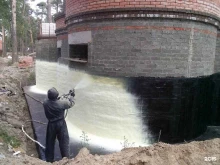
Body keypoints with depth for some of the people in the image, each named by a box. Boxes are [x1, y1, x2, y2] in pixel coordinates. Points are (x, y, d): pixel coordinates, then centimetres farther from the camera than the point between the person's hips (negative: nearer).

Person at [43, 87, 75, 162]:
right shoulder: (62, 103, -21)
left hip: (51, 125, 2)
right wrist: (71, 96, 14)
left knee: (50, 142, 17)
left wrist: (56, 100, 9)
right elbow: (70, 104, -2)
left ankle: (49, 160, 29)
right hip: (61, 124, -2)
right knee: (64, 142, 11)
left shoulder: (45, 103, -15)